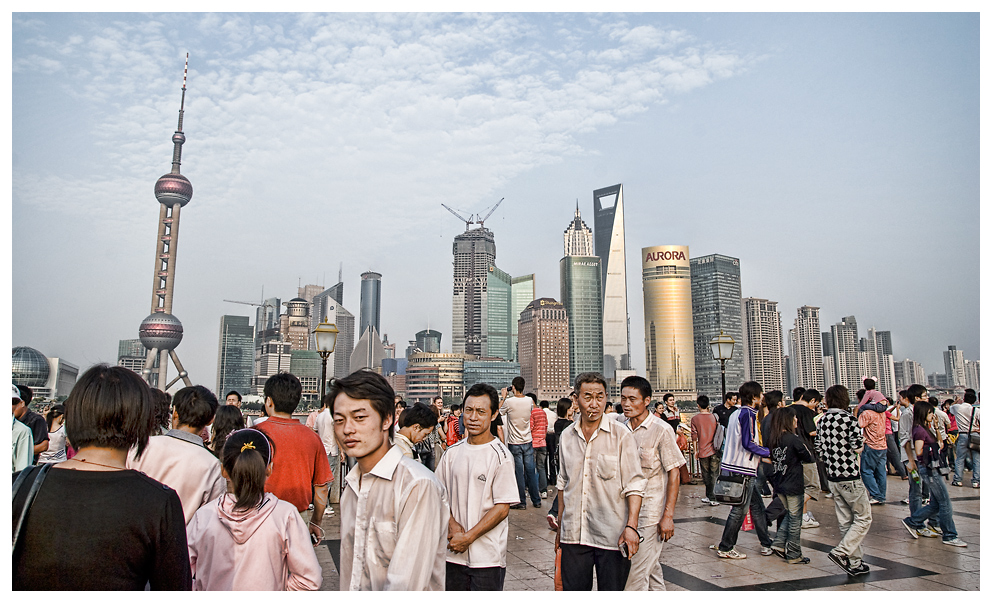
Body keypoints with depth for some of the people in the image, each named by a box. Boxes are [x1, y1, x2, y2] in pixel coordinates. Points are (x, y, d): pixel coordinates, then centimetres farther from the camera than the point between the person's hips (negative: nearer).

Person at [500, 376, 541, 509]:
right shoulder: (529, 401, -3)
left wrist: (503, 397, 14)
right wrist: (515, 394, 17)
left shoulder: (509, 401, -14)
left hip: (514, 443, -4)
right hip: (528, 442, 4)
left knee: (519, 473, 2)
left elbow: (500, 411, 5)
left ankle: (522, 502, 8)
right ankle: (536, 500, 18)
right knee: (531, 472, 11)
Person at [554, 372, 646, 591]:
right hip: (573, 535, 4)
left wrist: (631, 526, -16)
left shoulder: (621, 435, -5)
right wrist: (560, 525, 17)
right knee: (573, 589, 9)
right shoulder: (566, 436, 8)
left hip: (612, 536, -3)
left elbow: (634, 484, -7)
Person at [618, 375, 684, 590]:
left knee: (636, 575, -6)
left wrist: (668, 516, -14)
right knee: (651, 569, 19)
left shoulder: (661, 430, -11)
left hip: (651, 514, -6)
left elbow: (674, 474, -10)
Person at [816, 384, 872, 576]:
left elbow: (818, 450, 6)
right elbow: (857, 447, -16)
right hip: (850, 476, -6)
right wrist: (861, 444, 6)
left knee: (845, 520, 12)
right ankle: (841, 552, -7)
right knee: (864, 517, 5)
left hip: (832, 477, 6)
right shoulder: (849, 418, -13)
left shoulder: (822, 421, 5)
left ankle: (854, 563, 17)